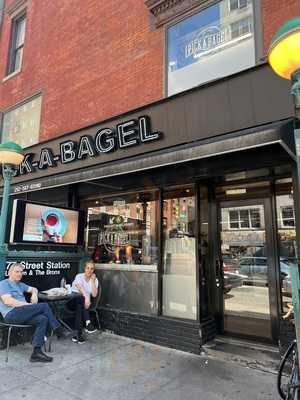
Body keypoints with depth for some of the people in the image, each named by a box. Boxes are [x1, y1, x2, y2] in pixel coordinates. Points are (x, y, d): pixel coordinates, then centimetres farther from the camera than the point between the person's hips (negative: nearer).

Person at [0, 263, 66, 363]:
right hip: (11, 314, -8)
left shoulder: (20, 284, 26)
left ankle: (36, 352, -19)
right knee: (44, 306, -21)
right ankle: (57, 329, -7)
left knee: (43, 319, -20)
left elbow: (33, 289, 36)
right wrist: (27, 305, -15)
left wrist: (34, 294, 10)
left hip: (21, 313, 8)